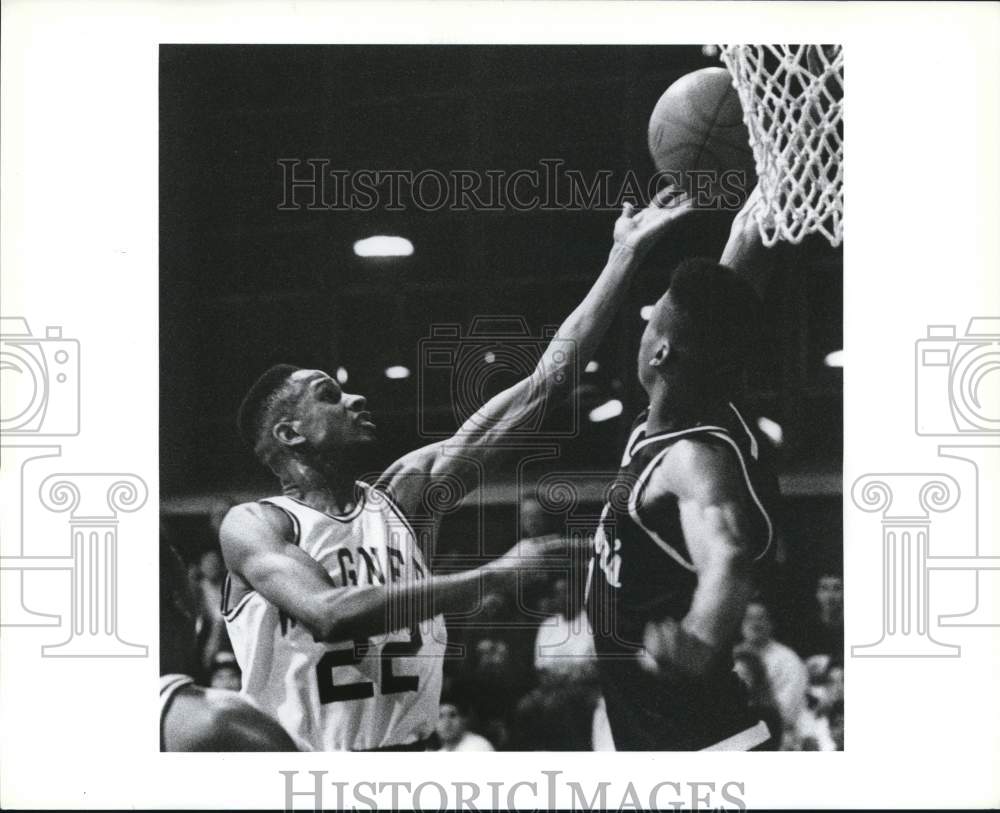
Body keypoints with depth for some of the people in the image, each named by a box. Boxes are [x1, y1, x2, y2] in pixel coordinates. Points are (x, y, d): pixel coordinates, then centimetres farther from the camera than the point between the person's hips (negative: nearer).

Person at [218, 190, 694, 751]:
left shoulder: (406, 493, 4)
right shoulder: (253, 526, -7)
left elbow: (544, 385, -1)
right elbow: (331, 613, -25)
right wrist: (493, 576, -27)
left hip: (409, 747, 4)